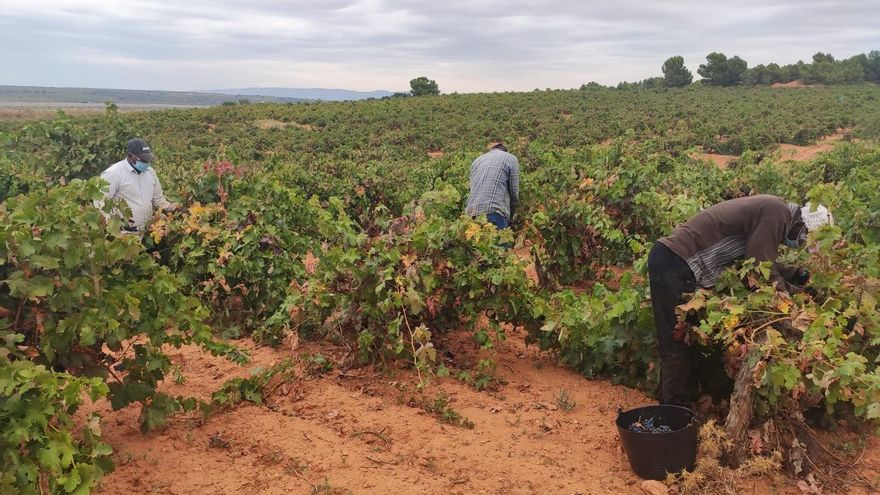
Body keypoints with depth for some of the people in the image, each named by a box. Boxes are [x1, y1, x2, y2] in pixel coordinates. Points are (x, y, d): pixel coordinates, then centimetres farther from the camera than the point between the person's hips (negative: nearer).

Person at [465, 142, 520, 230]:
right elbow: (514, 192, 7)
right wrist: (510, 218, 19)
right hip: (494, 212, -5)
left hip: (472, 213, 5)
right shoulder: (511, 158, 12)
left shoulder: (477, 160, 25)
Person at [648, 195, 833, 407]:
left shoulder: (769, 209, 18)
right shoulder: (776, 211, -13)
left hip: (674, 260, 10)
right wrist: (795, 294, 1)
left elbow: (759, 260, 24)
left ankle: (670, 407, 23)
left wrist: (798, 274, 21)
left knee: (679, 342, 15)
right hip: (673, 264, -10)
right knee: (677, 344, -5)